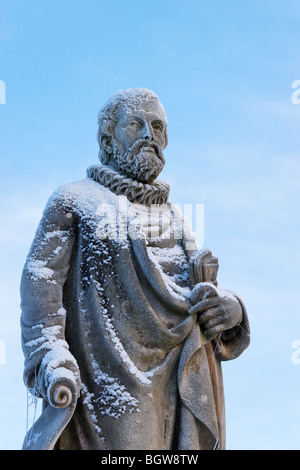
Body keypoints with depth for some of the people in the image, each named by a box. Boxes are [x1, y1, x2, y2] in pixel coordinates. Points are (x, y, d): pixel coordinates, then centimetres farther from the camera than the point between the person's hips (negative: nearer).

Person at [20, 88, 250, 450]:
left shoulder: (173, 217, 24)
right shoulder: (75, 200, 9)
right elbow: (40, 281, -2)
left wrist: (229, 308, -2)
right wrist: (49, 356, -19)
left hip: (175, 383, 5)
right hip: (110, 383, -5)